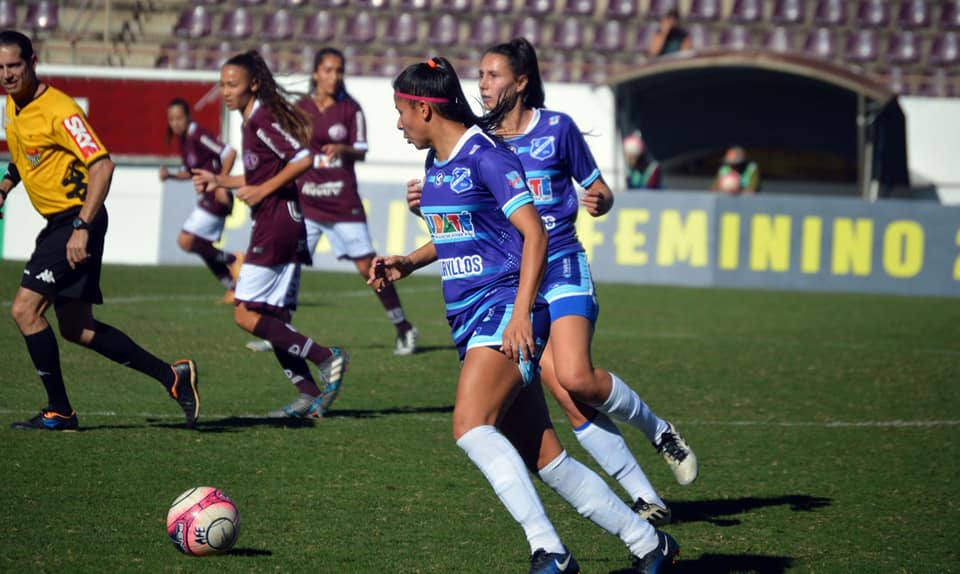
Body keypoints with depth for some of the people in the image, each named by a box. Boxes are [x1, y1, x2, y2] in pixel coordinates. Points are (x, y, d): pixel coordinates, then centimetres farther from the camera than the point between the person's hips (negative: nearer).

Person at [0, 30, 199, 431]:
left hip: (75, 221, -10)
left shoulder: (58, 111, -19)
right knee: (76, 329, 11)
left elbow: (102, 165, -26)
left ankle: (60, 412, -5)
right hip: (57, 222, 10)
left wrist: (82, 228, -32)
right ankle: (172, 376, 18)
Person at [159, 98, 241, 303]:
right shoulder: (184, 140, 12)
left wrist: (220, 184, -24)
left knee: (186, 241, -14)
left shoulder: (198, 136, -16)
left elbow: (229, 153, -24)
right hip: (206, 199, 10)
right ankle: (234, 288, 18)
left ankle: (232, 259, -3)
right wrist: (170, 175, 5)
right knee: (204, 249, 13)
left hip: (215, 197, -10)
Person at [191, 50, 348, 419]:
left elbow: (302, 159, -20)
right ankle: (309, 394, 7)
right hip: (286, 224, 10)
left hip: (276, 222, -10)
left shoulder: (262, 120, -11)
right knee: (274, 320, 9)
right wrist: (219, 181, 23)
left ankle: (326, 357, -11)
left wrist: (263, 191, -16)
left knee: (247, 315, -10)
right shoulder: (252, 122, 17)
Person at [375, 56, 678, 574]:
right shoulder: (436, 161, 15)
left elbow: (534, 232, -17)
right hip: (469, 319, 9)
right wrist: (408, 263, 15)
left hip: (504, 310, -9)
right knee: (545, 458, 4)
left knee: (470, 425, -26)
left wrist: (521, 312, -24)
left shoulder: (484, 156, -12)